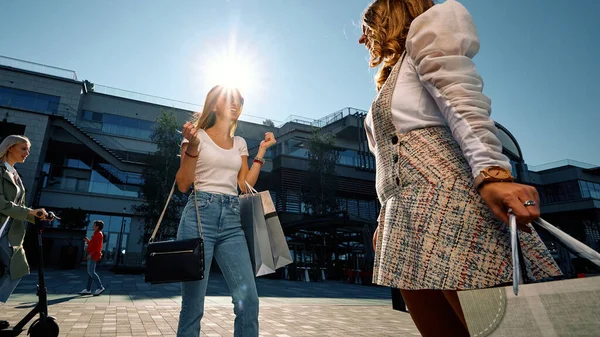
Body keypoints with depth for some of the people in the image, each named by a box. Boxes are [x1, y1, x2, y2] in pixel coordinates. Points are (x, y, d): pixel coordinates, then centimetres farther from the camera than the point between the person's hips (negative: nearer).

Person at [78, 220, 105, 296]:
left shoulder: (99, 234, -10)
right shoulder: (97, 234, 21)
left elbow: (97, 246, -20)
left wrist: (91, 253, -23)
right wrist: (88, 241, 16)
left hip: (93, 255, -10)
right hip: (93, 255, 10)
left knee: (91, 272, -13)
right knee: (90, 272, 9)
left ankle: (100, 288, -13)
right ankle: (88, 290, 12)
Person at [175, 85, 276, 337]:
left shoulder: (240, 143, 18)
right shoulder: (198, 135, 4)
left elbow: (245, 186, 12)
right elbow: (183, 185, -1)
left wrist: (262, 150, 13)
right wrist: (192, 146, -13)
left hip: (232, 220, 4)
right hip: (199, 215, -4)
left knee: (249, 301, -6)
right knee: (193, 303, -1)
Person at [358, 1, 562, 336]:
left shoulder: (424, 36, 10)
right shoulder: (393, 76, 31)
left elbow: (465, 107, -10)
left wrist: (491, 173, -25)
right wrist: (385, 221, 23)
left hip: (447, 208, -8)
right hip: (405, 224, 8)